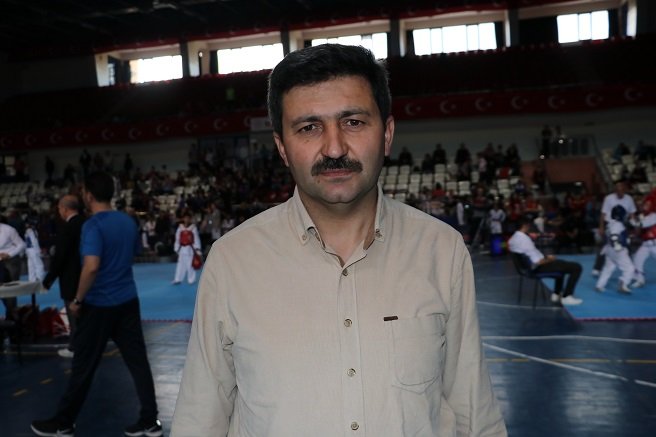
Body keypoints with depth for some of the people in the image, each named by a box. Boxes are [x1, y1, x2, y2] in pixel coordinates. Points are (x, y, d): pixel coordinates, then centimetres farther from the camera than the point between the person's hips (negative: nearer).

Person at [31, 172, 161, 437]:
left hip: (99, 304, -6)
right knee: (138, 361, 8)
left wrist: (78, 300, -15)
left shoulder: (93, 225, -17)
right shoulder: (128, 221, 6)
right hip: (128, 300, 6)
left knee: (83, 367, 8)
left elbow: (91, 267, -26)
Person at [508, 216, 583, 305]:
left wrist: (545, 257, 12)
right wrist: (549, 259, -7)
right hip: (539, 267, -10)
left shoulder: (512, 239, 1)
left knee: (561, 264, 34)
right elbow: (539, 261, -27)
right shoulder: (525, 240, -28)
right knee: (576, 267, -6)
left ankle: (556, 294, 32)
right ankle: (566, 297, 3)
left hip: (530, 266, 10)